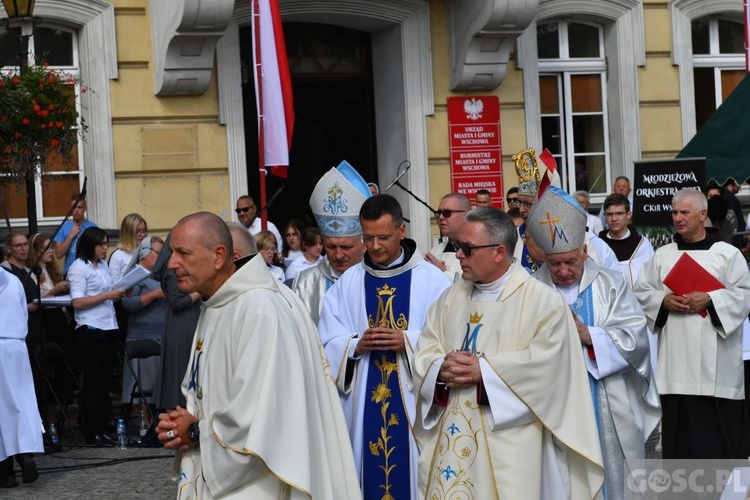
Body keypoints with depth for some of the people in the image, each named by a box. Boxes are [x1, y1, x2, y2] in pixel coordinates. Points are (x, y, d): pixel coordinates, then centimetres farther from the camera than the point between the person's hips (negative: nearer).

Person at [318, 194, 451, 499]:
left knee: (413, 472, 2)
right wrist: (356, 346, -15)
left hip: (414, 404, -2)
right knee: (369, 473, 6)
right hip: (363, 405, 2)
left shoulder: (431, 279, -1)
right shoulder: (347, 283, 6)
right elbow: (328, 343, 4)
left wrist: (408, 341, -18)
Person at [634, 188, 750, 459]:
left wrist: (709, 299, -15)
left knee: (719, 424, -2)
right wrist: (664, 301, -7)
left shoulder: (728, 253, 3)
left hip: (715, 355, -3)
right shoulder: (662, 256, 13)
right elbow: (641, 292, 11)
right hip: (676, 355, 3)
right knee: (679, 424, 3)